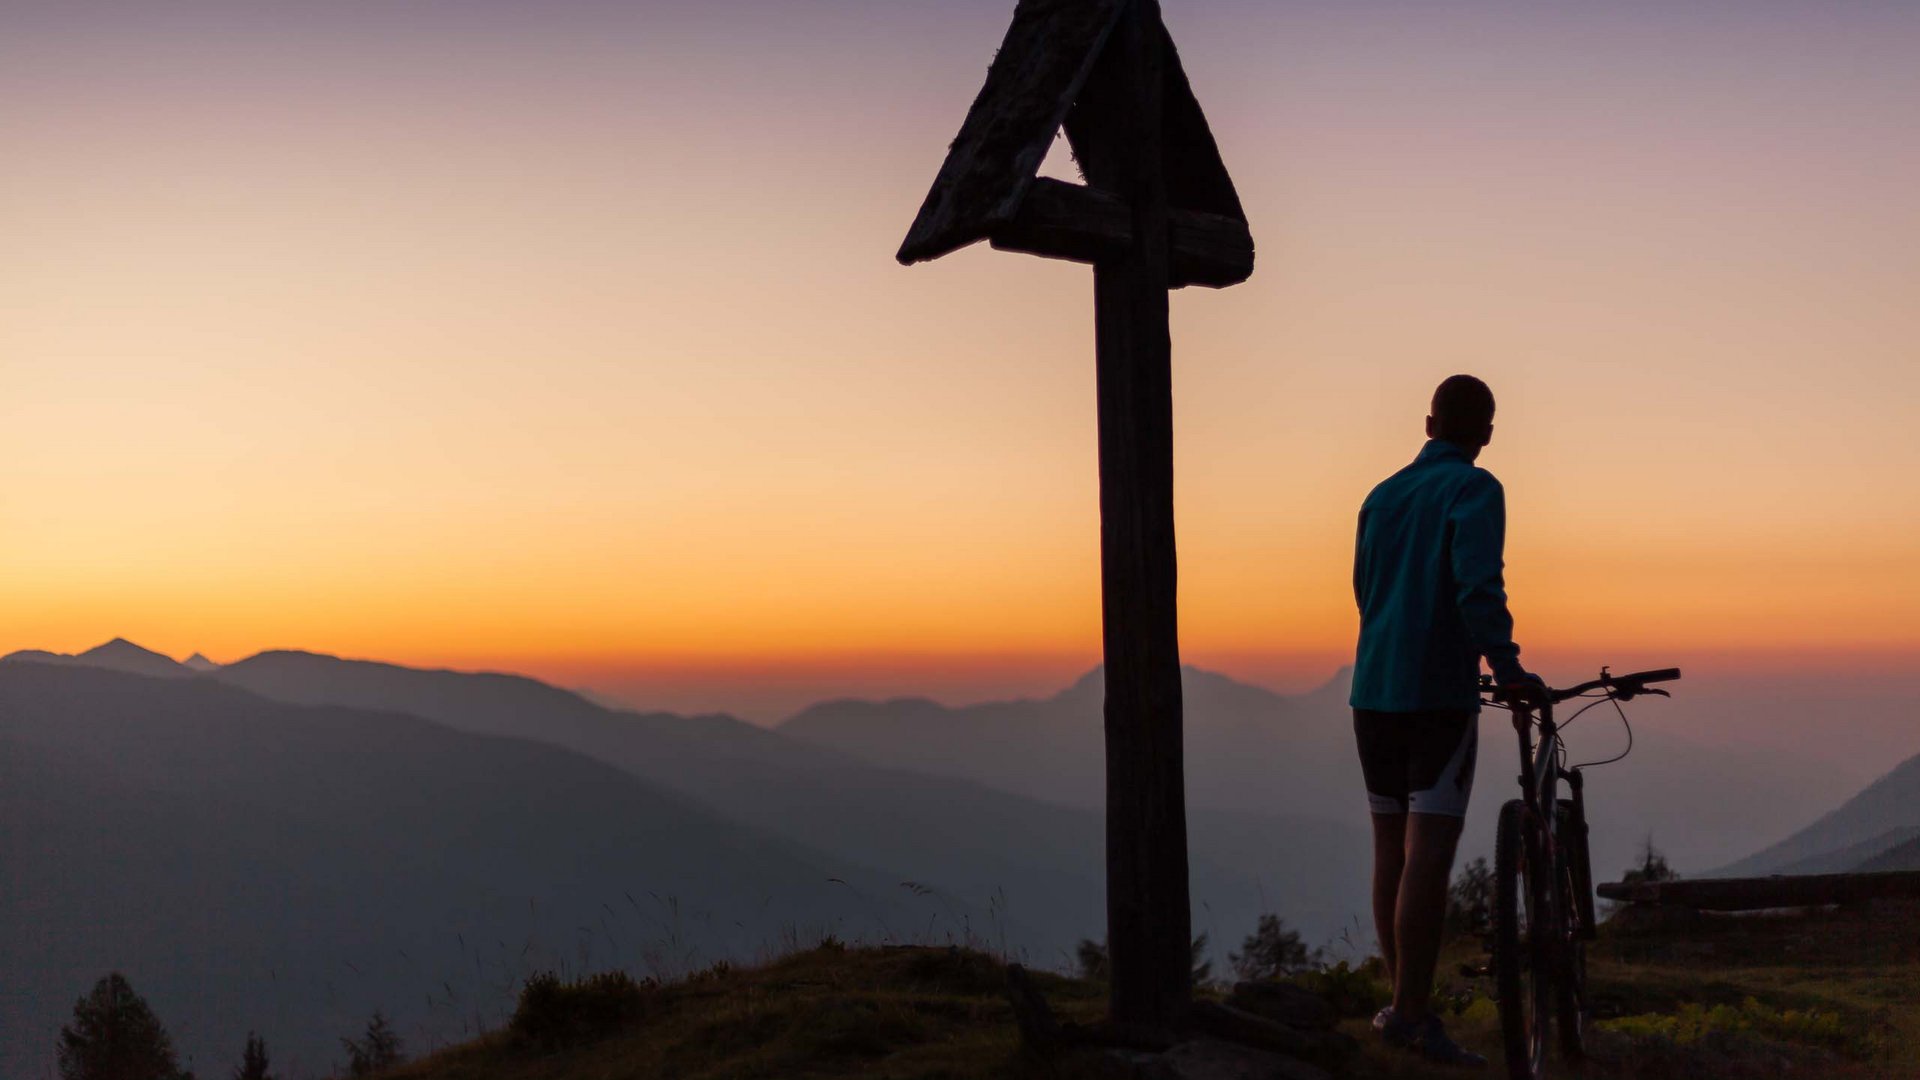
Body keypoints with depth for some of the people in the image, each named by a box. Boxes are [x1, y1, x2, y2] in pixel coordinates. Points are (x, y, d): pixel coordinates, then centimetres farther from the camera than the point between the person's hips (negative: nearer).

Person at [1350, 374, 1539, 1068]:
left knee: (1391, 852, 11)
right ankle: (1410, 1014, -11)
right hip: (1440, 694, -7)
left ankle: (1407, 1005, 18)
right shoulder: (1473, 489, -6)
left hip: (1372, 692, 7)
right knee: (1428, 855, -8)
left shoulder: (1382, 496, 15)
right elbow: (1478, 586, -22)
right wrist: (1507, 668, -23)